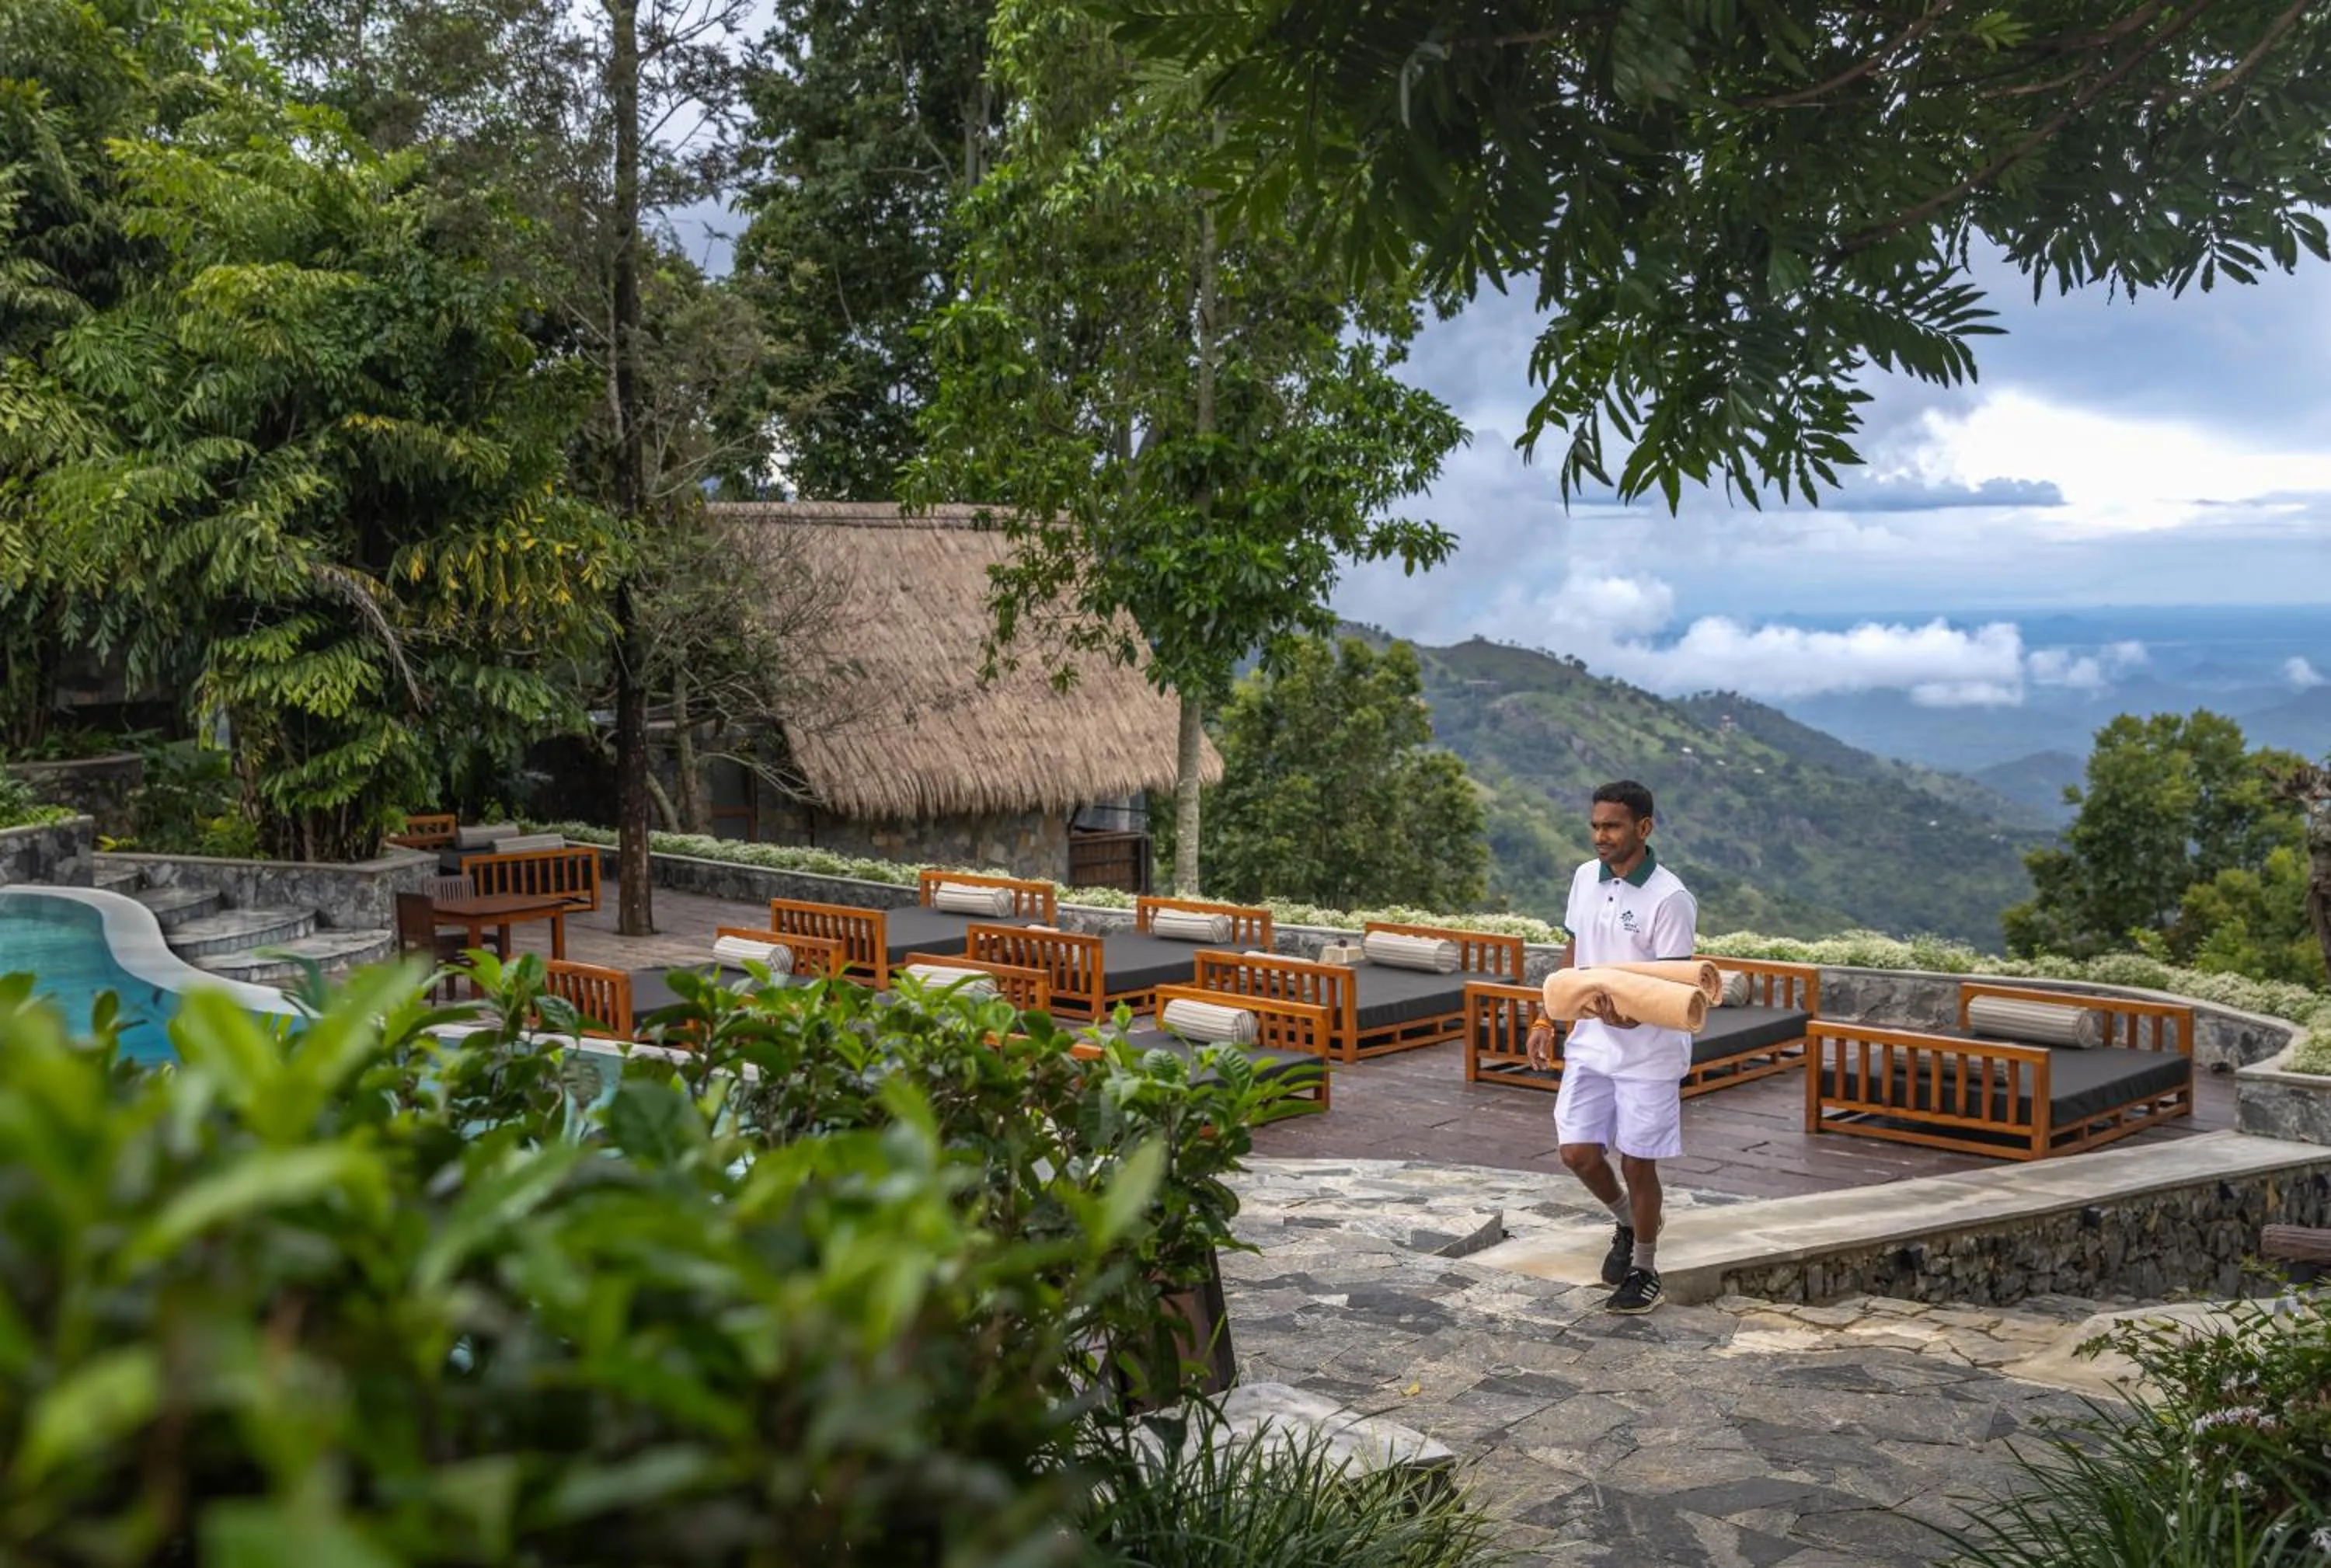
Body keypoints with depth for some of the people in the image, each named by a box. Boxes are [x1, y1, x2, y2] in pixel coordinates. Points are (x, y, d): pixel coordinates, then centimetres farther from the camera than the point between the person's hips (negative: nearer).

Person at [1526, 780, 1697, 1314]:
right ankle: (1628, 1224, 32)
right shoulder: (1585, 878, 2)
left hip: (1649, 1055, -5)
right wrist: (1546, 1020, 10)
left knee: (1637, 1164, 4)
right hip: (1590, 1046, 5)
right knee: (1577, 1152, 3)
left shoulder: (1669, 898, -17)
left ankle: (1644, 1271, 24)